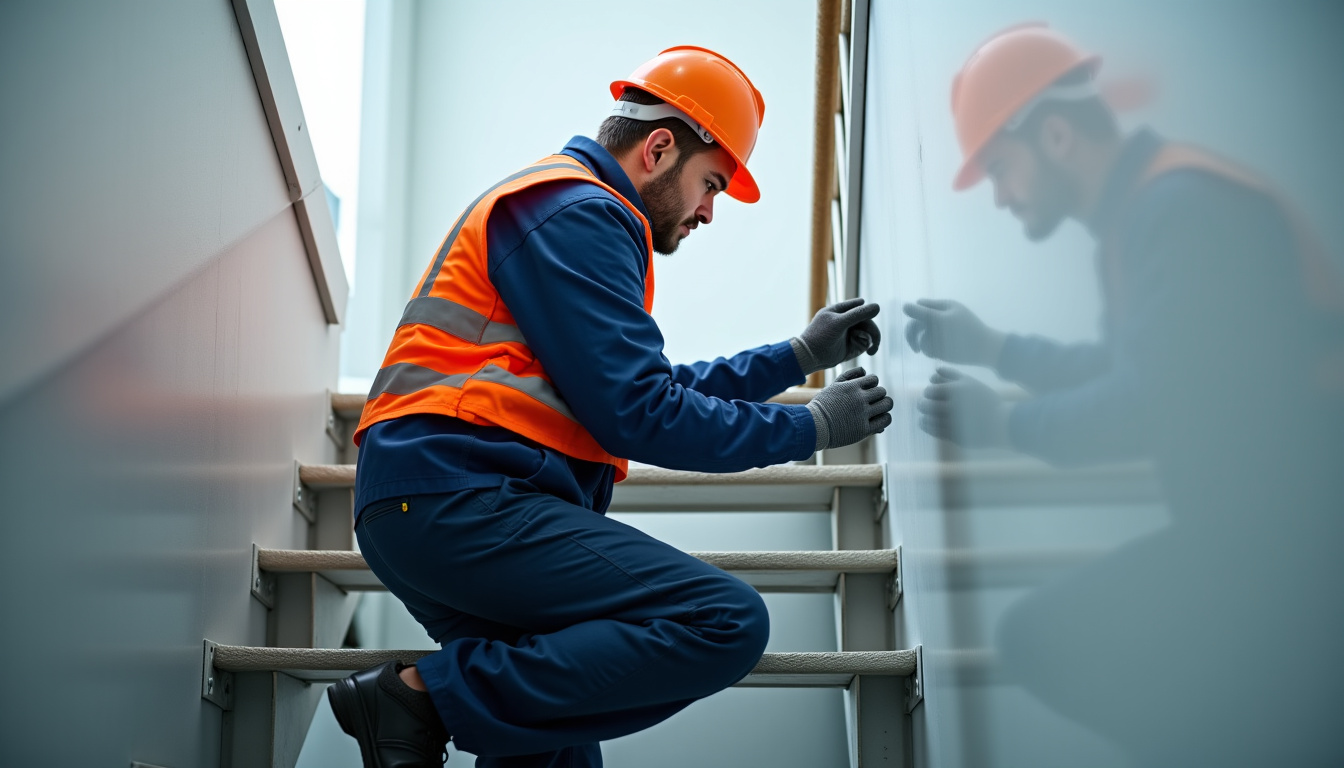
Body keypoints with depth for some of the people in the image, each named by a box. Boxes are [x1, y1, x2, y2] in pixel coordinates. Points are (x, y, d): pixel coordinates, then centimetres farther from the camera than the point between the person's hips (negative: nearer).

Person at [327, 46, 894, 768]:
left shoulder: (570, 208, 28)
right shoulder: (579, 213, -6)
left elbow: (655, 386, 30)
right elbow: (640, 416, -13)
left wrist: (799, 355, 28)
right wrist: (812, 427, -2)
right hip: (462, 498, -11)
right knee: (728, 622, -21)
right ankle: (428, 694, -20)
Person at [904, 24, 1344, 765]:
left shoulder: (1181, 207, -17)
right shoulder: (1145, 209, 13)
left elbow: (1159, 402, -25)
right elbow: (1124, 371, 23)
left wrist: (1007, 424, -12)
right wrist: (989, 346, 22)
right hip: (1254, 517, 10)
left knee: (1047, 638, -13)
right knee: (1044, 635, 9)